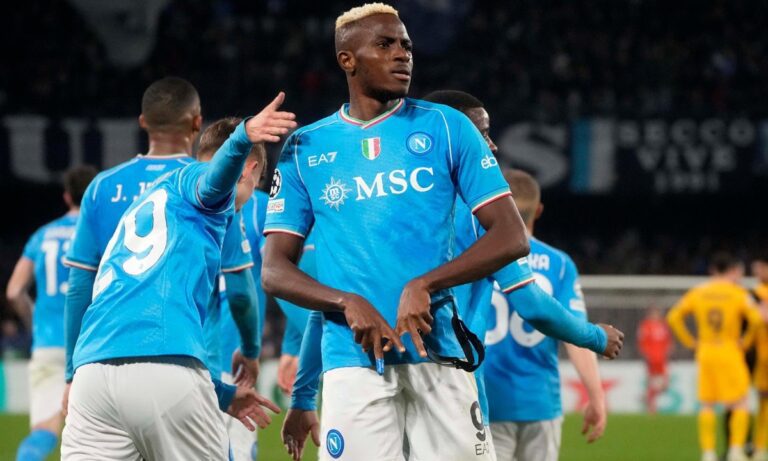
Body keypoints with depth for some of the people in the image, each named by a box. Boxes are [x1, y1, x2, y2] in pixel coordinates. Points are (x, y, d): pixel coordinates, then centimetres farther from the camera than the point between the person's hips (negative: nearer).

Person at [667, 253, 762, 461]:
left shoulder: (697, 293, 6)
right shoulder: (738, 293, -4)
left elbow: (673, 317, 2)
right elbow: (755, 319, -15)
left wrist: (690, 341, 8)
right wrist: (746, 341, 0)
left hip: (705, 351, 4)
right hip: (729, 352, -4)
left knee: (707, 404, 10)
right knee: (739, 404, 3)